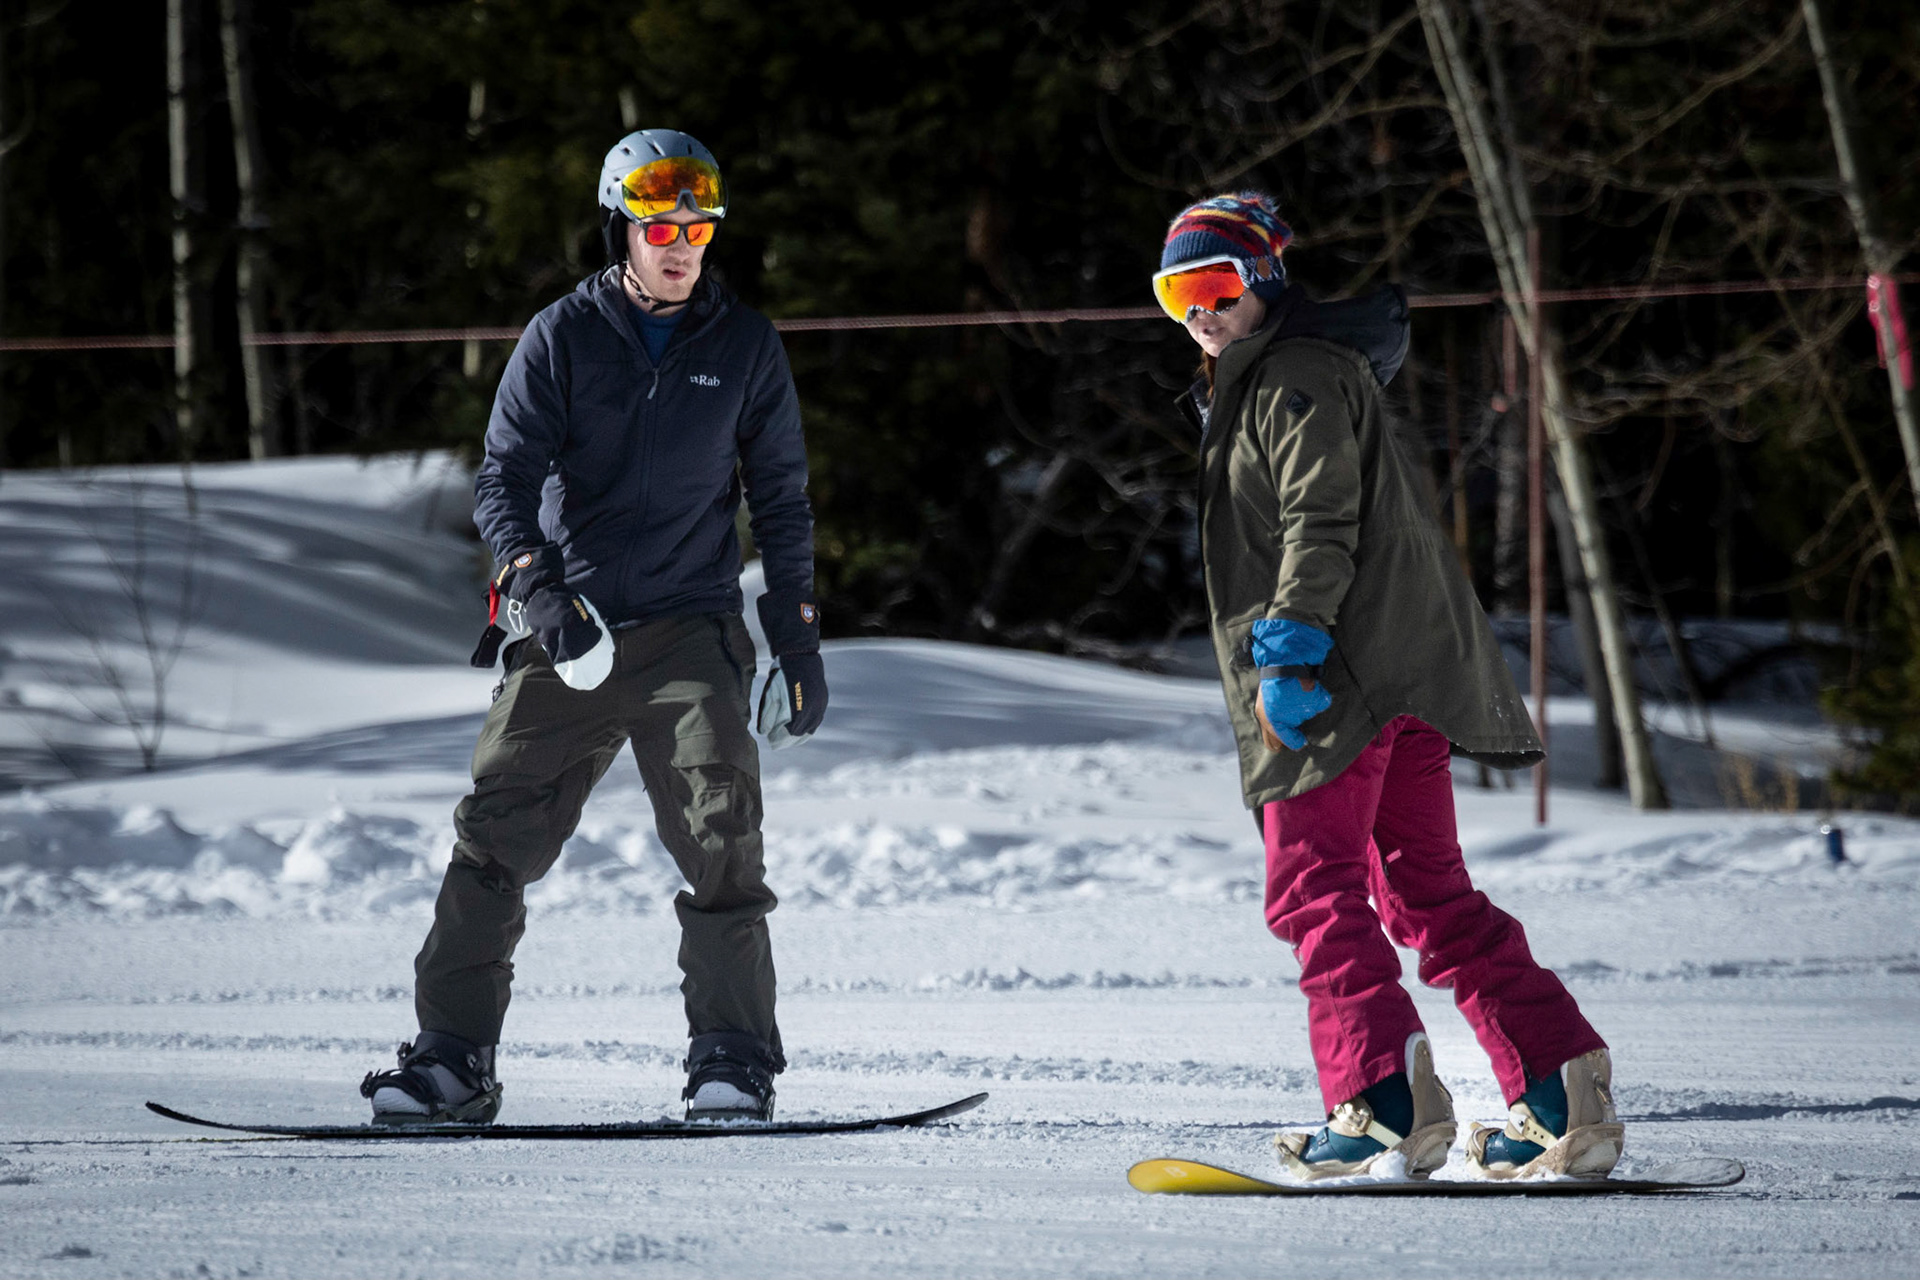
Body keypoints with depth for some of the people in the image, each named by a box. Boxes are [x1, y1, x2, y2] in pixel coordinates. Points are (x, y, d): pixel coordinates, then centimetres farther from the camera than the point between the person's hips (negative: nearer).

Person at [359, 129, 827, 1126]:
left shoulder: (745, 348, 6)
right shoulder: (562, 338, 2)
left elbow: (781, 500, 13)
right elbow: (504, 480, -3)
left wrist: (798, 637, 7)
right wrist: (537, 586, -20)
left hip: (693, 629, 0)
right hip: (568, 632, 0)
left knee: (719, 834, -15)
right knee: (496, 836, -3)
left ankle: (732, 1057, -7)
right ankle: (453, 1054, 4)